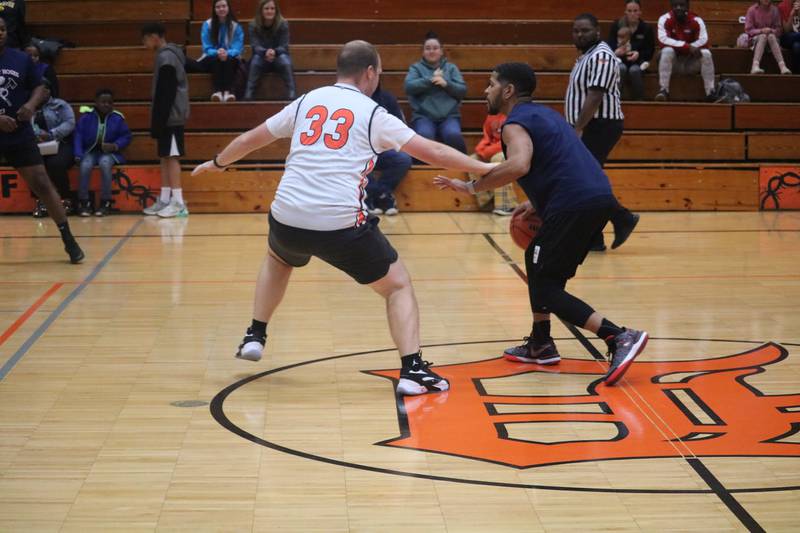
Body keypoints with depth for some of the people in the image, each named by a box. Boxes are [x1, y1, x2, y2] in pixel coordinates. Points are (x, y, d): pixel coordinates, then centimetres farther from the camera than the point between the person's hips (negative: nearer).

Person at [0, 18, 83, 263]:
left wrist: (31, 104, -12)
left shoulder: (21, 59, 1)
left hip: (20, 135, 1)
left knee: (42, 184, -2)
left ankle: (69, 240, 3)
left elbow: (39, 88, 9)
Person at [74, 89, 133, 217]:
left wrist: (115, 146, -16)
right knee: (85, 165, -31)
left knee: (105, 163, -34)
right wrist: (78, 155, -16)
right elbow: (78, 136, -4)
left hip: (109, 153, -1)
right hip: (90, 152, 1)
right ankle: (83, 202, -19)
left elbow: (126, 137, 4)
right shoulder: (86, 117, -1)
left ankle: (105, 202, -25)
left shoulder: (117, 118, 0)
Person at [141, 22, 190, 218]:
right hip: (170, 117, 10)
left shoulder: (166, 58, -14)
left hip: (170, 117, -10)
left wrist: (158, 122, -18)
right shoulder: (170, 54, 16)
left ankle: (178, 202, -10)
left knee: (171, 156, -9)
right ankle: (165, 200, 14)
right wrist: (157, 121, 18)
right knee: (165, 156, 11)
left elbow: (165, 94, -19)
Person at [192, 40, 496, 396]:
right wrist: (484, 168, 14)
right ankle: (412, 370, -3)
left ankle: (254, 337, 37)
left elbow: (249, 140, 24)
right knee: (398, 286, 12)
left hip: (288, 219, 4)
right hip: (341, 225, -4)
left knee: (277, 261, 39)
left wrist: (217, 163, 42)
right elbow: (433, 152, 3)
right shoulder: (372, 114, 3)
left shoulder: (307, 102, 14)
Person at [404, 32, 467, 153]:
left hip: (449, 116, 1)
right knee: (424, 136, -35)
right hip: (423, 116, -1)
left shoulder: (451, 67, 19)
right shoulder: (416, 68, 15)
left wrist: (446, 83, -9)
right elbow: (409, 86, -3)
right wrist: (431, 80, -9)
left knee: (454, 135, -32)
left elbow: (462, 90, 8)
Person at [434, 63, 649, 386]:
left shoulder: (516, 123, -3)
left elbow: (519, 165, -24)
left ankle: (620, 337, -16)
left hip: (575, 204, -9)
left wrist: (471, 187, -16)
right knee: (537, 261, 25)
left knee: (546, 287, -3)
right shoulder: (542, 114, 26)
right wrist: (536, 204, 32)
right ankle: (540, 345, 28)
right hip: (600, 197, 9)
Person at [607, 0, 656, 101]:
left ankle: (639, 100, -25)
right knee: (621, 68, -35)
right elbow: (610, 46, -2)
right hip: (619, 60, 0)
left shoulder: (646, 28, 1)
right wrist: (616, 52, -26)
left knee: (634, 70, -35)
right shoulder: (616, 25, 1)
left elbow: (650, 50, 3)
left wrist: (639, 54, -17)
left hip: (638, 61, 0)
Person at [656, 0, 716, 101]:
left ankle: (710, 92, -22)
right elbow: (662, 40, -27)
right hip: (673, 62, -1)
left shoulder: (696, 20, -9)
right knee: (667, 51, -31)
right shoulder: (665, 19, -12)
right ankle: (663, 90, -30)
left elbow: (704, 41, -20)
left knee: (706, 53, -26)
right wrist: (687, 46, -34)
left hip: (692, 63, 1)